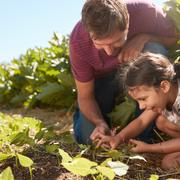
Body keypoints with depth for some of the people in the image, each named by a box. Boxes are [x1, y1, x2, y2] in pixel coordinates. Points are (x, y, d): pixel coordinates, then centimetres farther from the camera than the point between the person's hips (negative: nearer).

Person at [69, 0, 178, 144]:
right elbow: (85, 96, -19)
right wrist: (100, 123, -38)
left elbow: (173, 38, -11)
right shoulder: (78, 42, -30)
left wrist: (144, 38, -32)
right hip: (103, 79, 0)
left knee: (155, 50, -33)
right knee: (89, 137, -17)